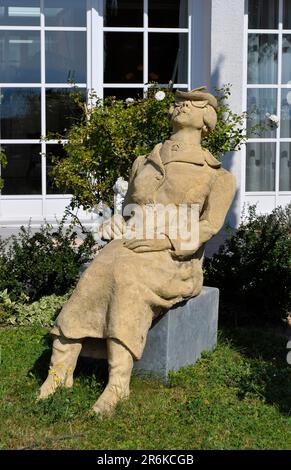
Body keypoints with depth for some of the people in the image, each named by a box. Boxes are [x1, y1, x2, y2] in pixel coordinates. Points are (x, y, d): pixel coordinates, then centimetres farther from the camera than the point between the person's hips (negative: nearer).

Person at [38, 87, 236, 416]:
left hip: (176, 259, -4)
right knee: (96, 276, -29)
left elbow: (209, 225, -5)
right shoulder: (143, 163, 22)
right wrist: (119, 226, 4)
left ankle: (119, 382, -40)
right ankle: (59, 369, -32)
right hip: (132, 246, 4)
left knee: (126, 274, -36)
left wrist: (164, 240, -19)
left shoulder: (216, 175, 8)